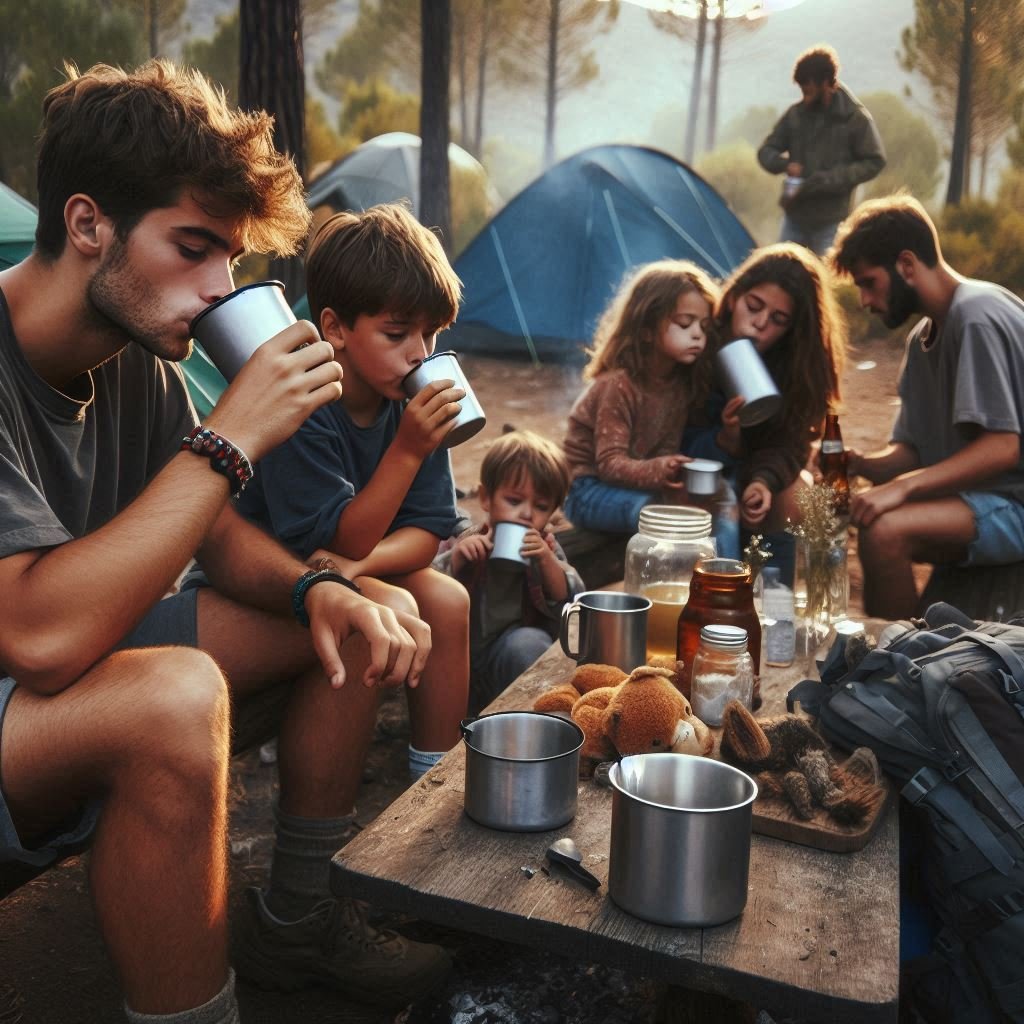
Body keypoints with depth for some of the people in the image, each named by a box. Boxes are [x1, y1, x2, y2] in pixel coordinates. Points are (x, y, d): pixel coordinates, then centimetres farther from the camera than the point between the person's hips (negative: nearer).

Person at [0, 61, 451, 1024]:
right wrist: (231, 437, -33)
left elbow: (220, 537, 7)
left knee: (362, 618, 4)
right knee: (175, 692, -38)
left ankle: (299, 920, 18)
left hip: (83, 675, 8)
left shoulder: (141, 365, -2)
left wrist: (318, 589, -14)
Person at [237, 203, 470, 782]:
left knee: (447, 601, -18)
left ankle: (435, 775, -3)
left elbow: (428, 532, -11)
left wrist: (358, 563, -31)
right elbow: (344, 539, -27)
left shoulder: (415, 405, -9)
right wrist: (405, 452, -39)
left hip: (354, 573, 5)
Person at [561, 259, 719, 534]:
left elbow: (667, 450, -1)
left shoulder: (681, 383, 2)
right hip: (589, 490, -8)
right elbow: (610, 463, -26)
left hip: (640, 485, 8)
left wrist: (672, 475, -24)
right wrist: (657, 471, -45)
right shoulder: (618, 385, -21)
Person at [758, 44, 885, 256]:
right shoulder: (796, 114, 2)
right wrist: (785, 164, -15)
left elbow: (874, 162, -6)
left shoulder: (855, 117, -9)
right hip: (794, 216, 4)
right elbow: (766, 151, 9)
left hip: (830, 222, -4)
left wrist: (831, 179, -18)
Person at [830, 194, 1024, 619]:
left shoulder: (977, 316, -16)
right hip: (970, 494, 9)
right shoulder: (924, 335, 11)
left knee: (884, 529, -31)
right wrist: (859, 463, -8)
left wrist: (902, 487, -29)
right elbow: (912, 449, 11)